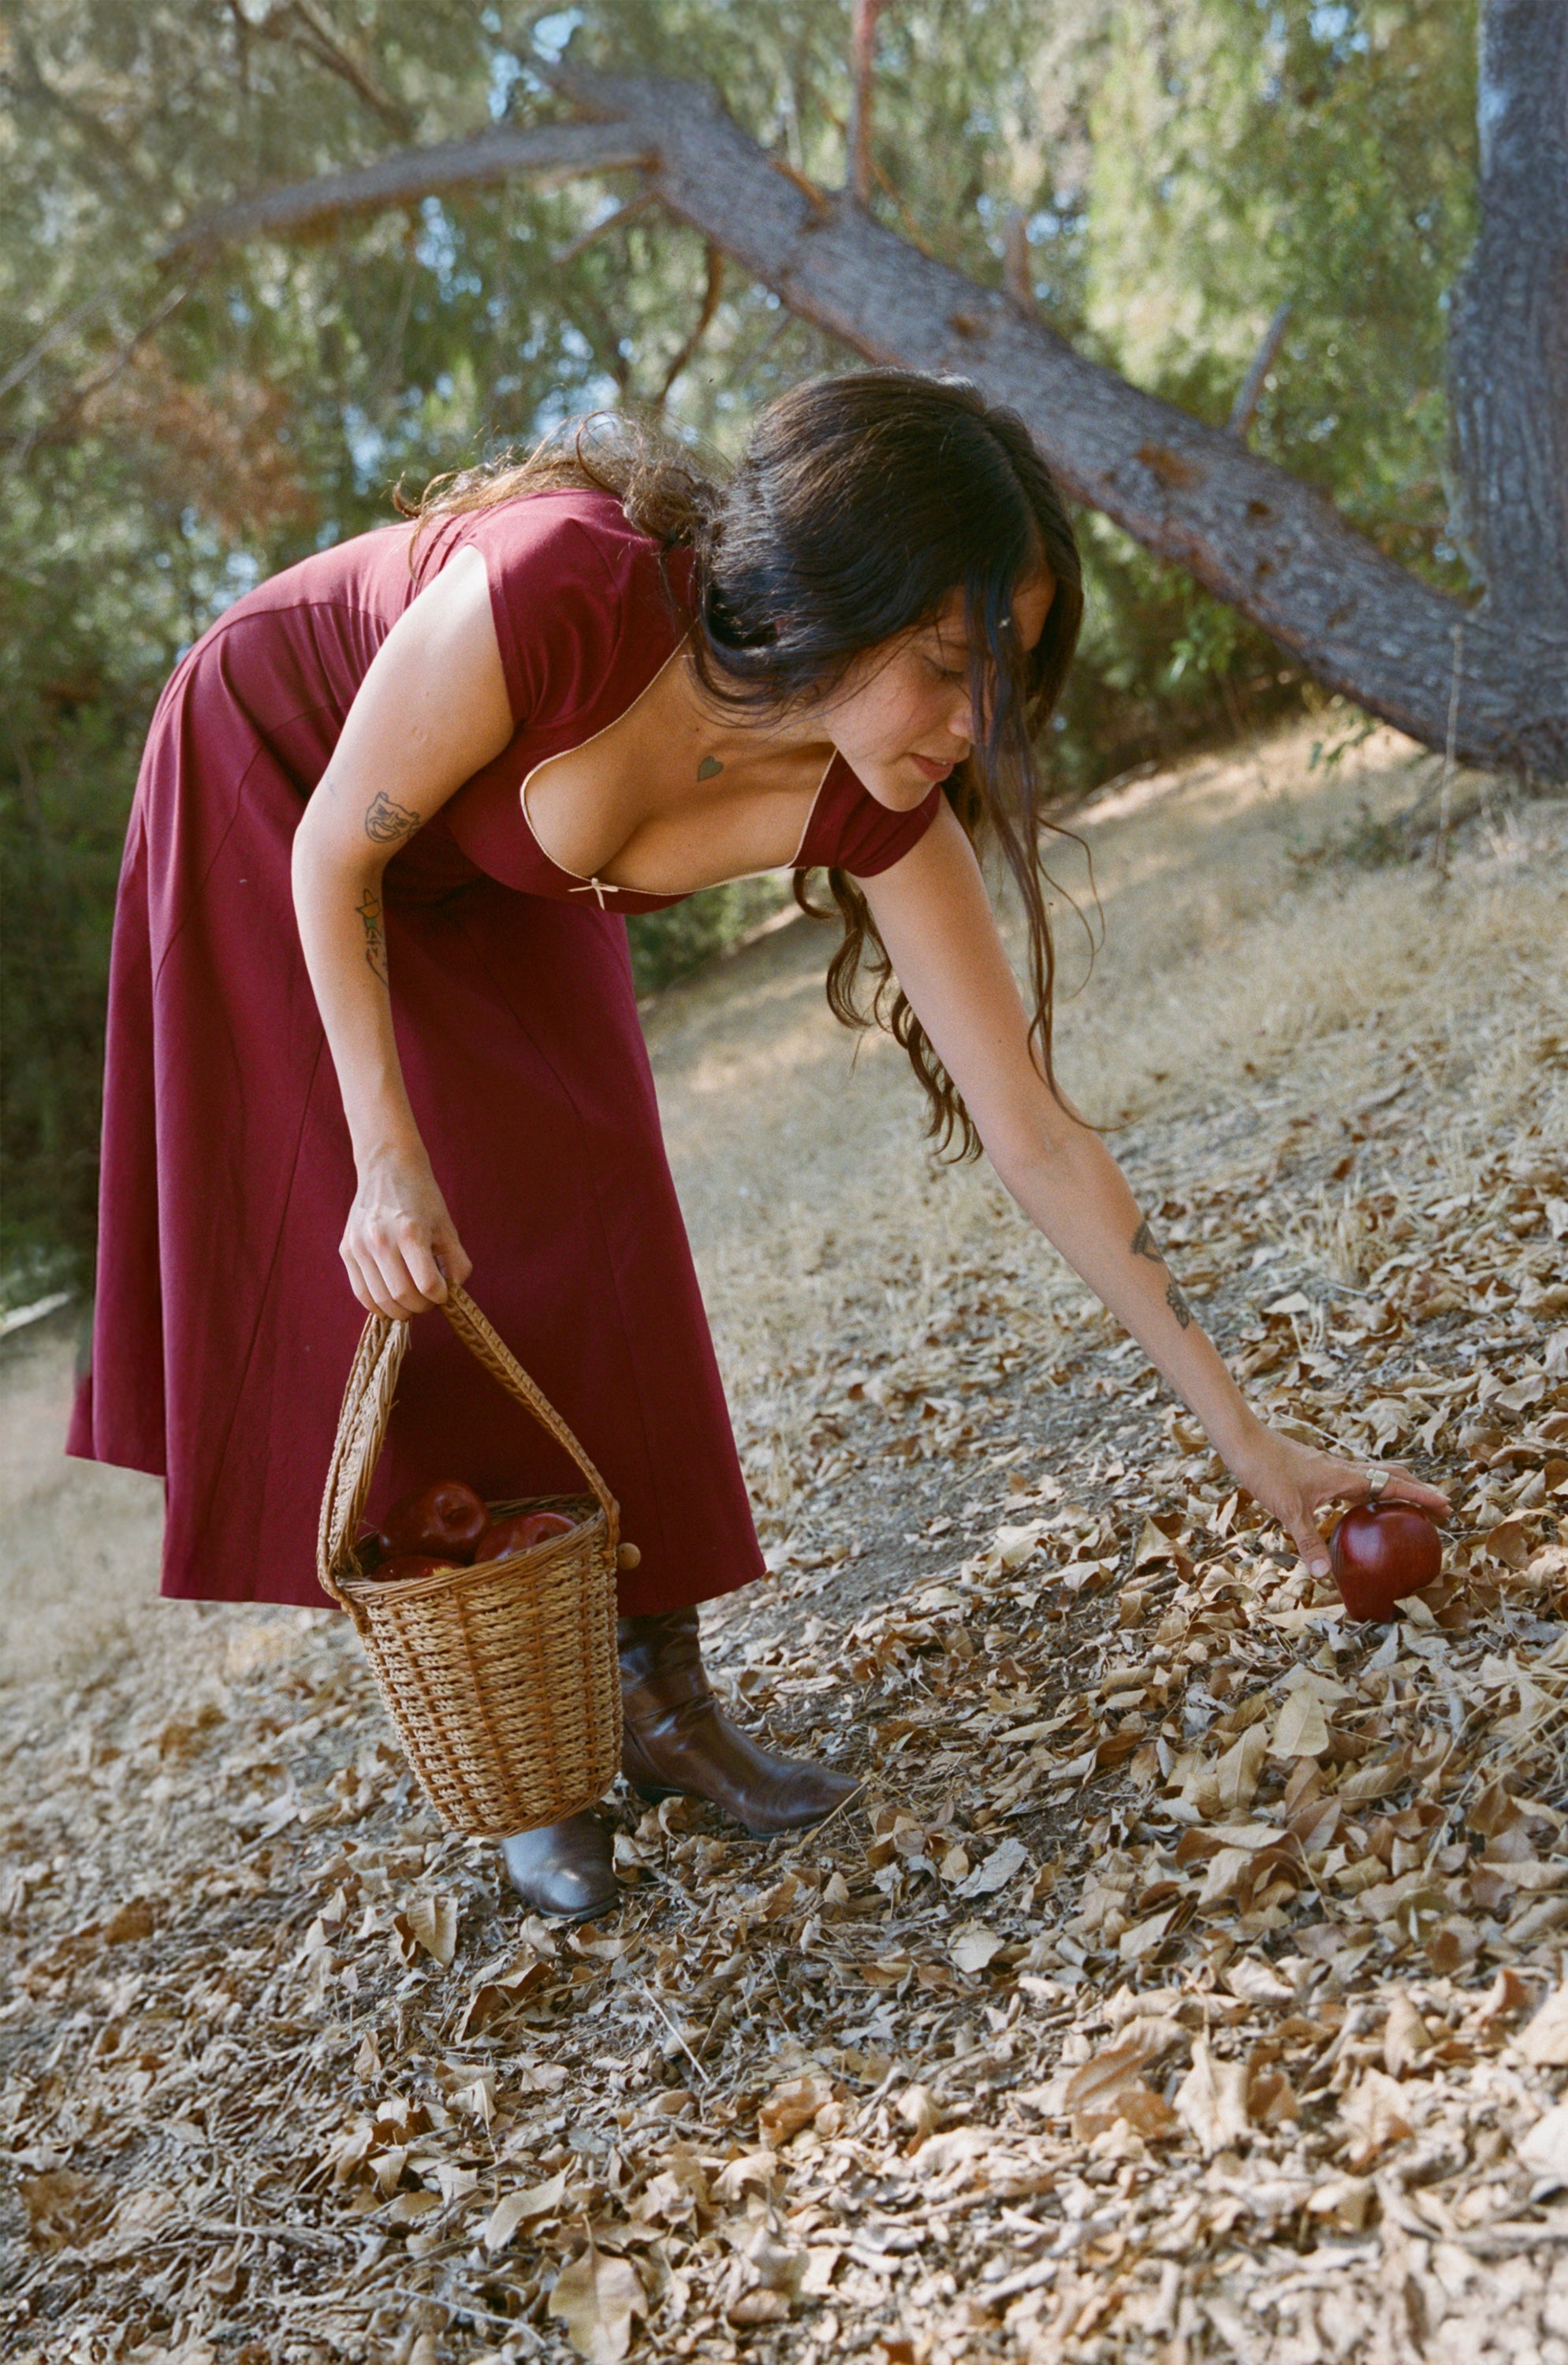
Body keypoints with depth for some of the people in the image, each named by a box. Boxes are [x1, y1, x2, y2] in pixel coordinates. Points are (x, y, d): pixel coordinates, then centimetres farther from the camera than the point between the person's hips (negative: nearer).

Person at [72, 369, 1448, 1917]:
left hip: (493, 883, 4)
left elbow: (1038, 1142, -23)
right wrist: (387, 1159, -26)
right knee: (391, 1283, -6)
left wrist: (1253, 1448, -21)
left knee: (588, 1227, -3)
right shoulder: (557, 595, -43)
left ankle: (659, 1693, 13)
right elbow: (336, 854, -25)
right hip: (270, 785, -3)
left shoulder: (870, 805, -27)